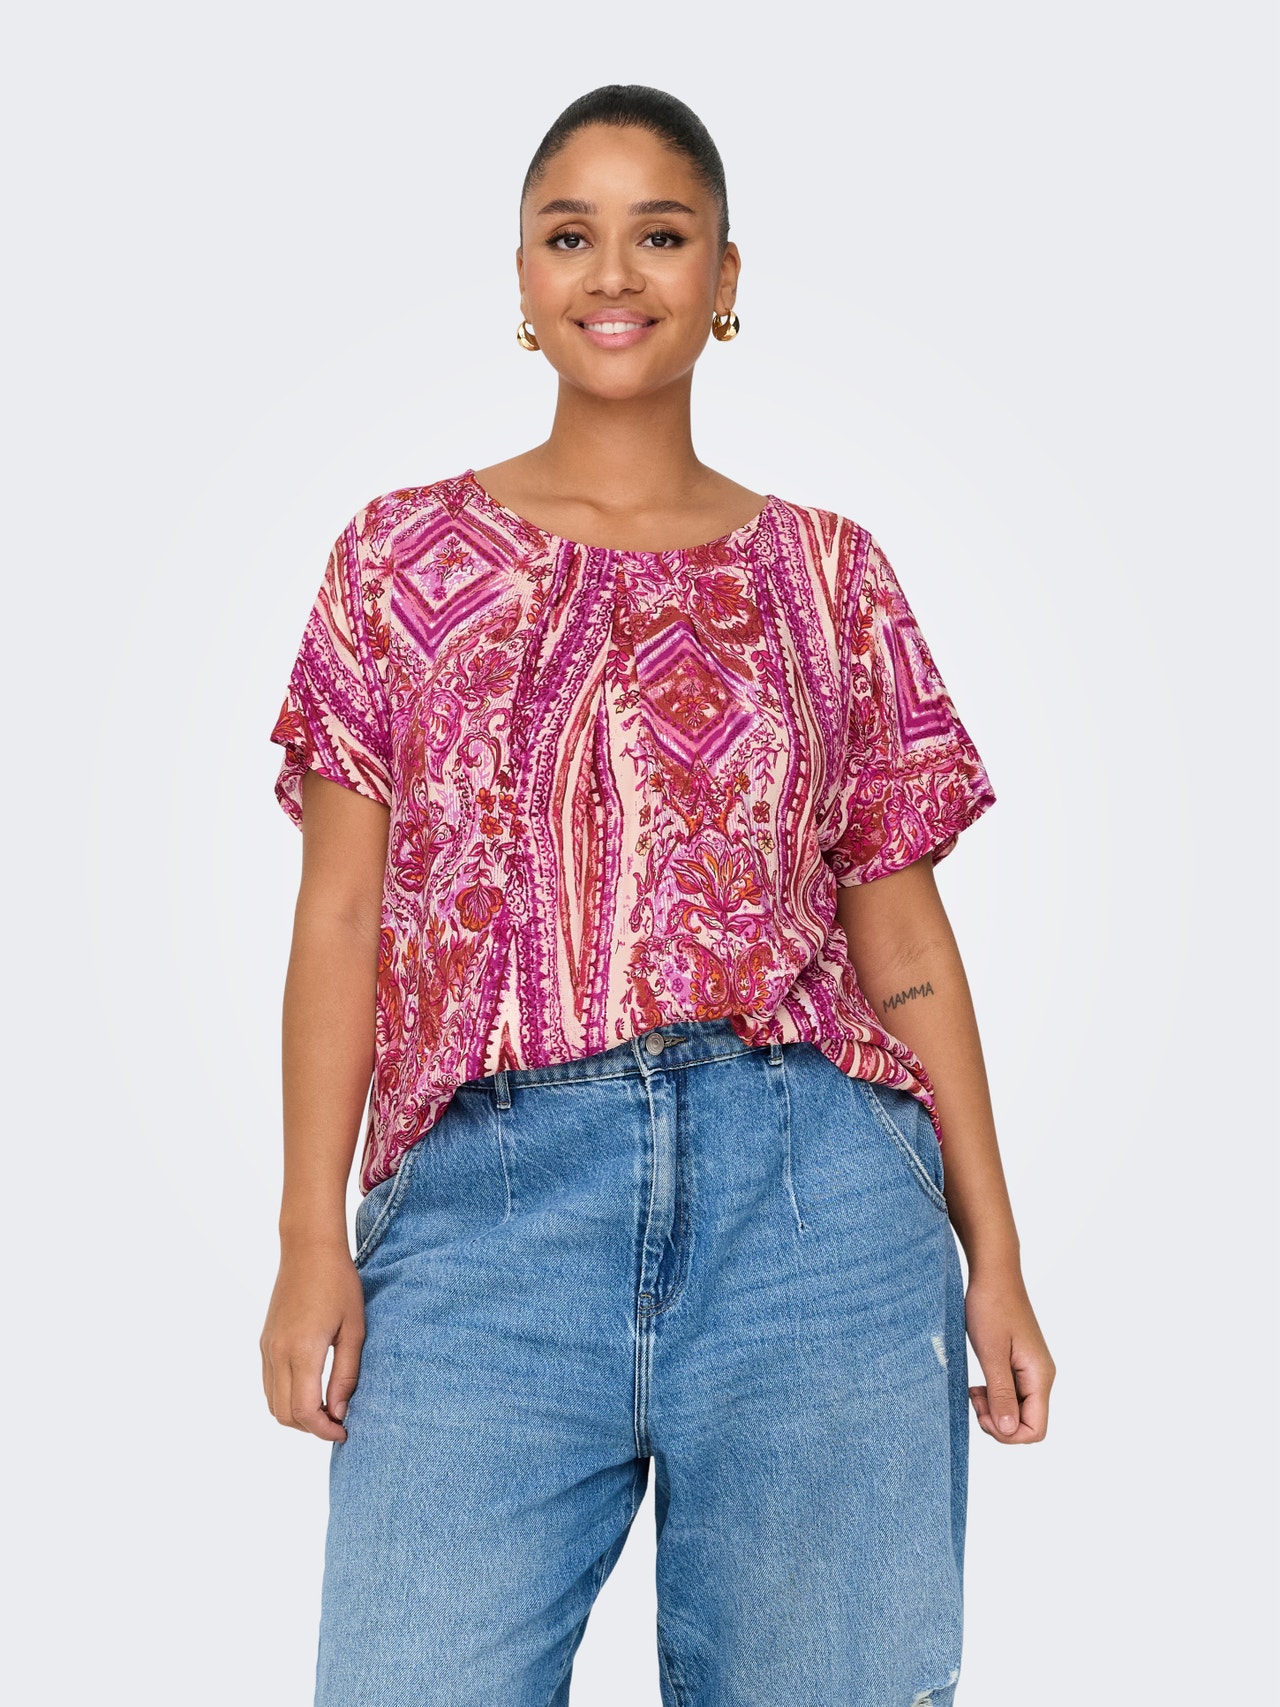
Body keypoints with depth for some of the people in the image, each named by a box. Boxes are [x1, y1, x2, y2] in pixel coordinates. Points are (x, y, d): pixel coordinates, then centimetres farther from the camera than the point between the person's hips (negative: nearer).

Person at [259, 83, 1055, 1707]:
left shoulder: (829, 574, 13)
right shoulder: (404, 555, 12)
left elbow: (902, 930, 11)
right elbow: (341, 913, 7)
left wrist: (992, 1253, 5)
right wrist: (313, 1236, -3)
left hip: (813, 1201, 1)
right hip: (487, 1197, 0)